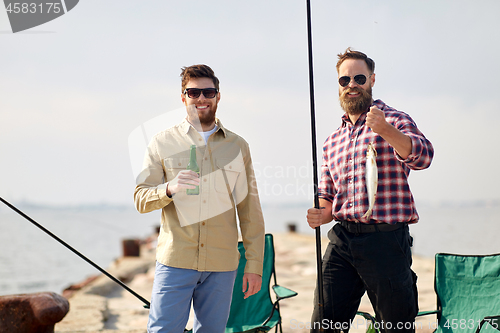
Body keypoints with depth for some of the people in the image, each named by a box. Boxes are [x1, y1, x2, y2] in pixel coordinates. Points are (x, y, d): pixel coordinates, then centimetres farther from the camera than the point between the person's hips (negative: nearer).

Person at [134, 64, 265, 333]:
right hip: (175, 260, -2)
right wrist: (169, 189, -19)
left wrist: (254, 265, 7)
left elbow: (250, 211, 12)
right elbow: (140, 199, 3)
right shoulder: (163, 142, 7)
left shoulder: (238, 147, 12)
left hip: (222, 265, 2)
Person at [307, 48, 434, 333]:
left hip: (386, 241, -5)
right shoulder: (333, 141, 19)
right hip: (341, 241, 5)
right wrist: (321, 214, 0)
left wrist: (385, 131, -38)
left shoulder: (394, 120, 0)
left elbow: (422, 156, -20)